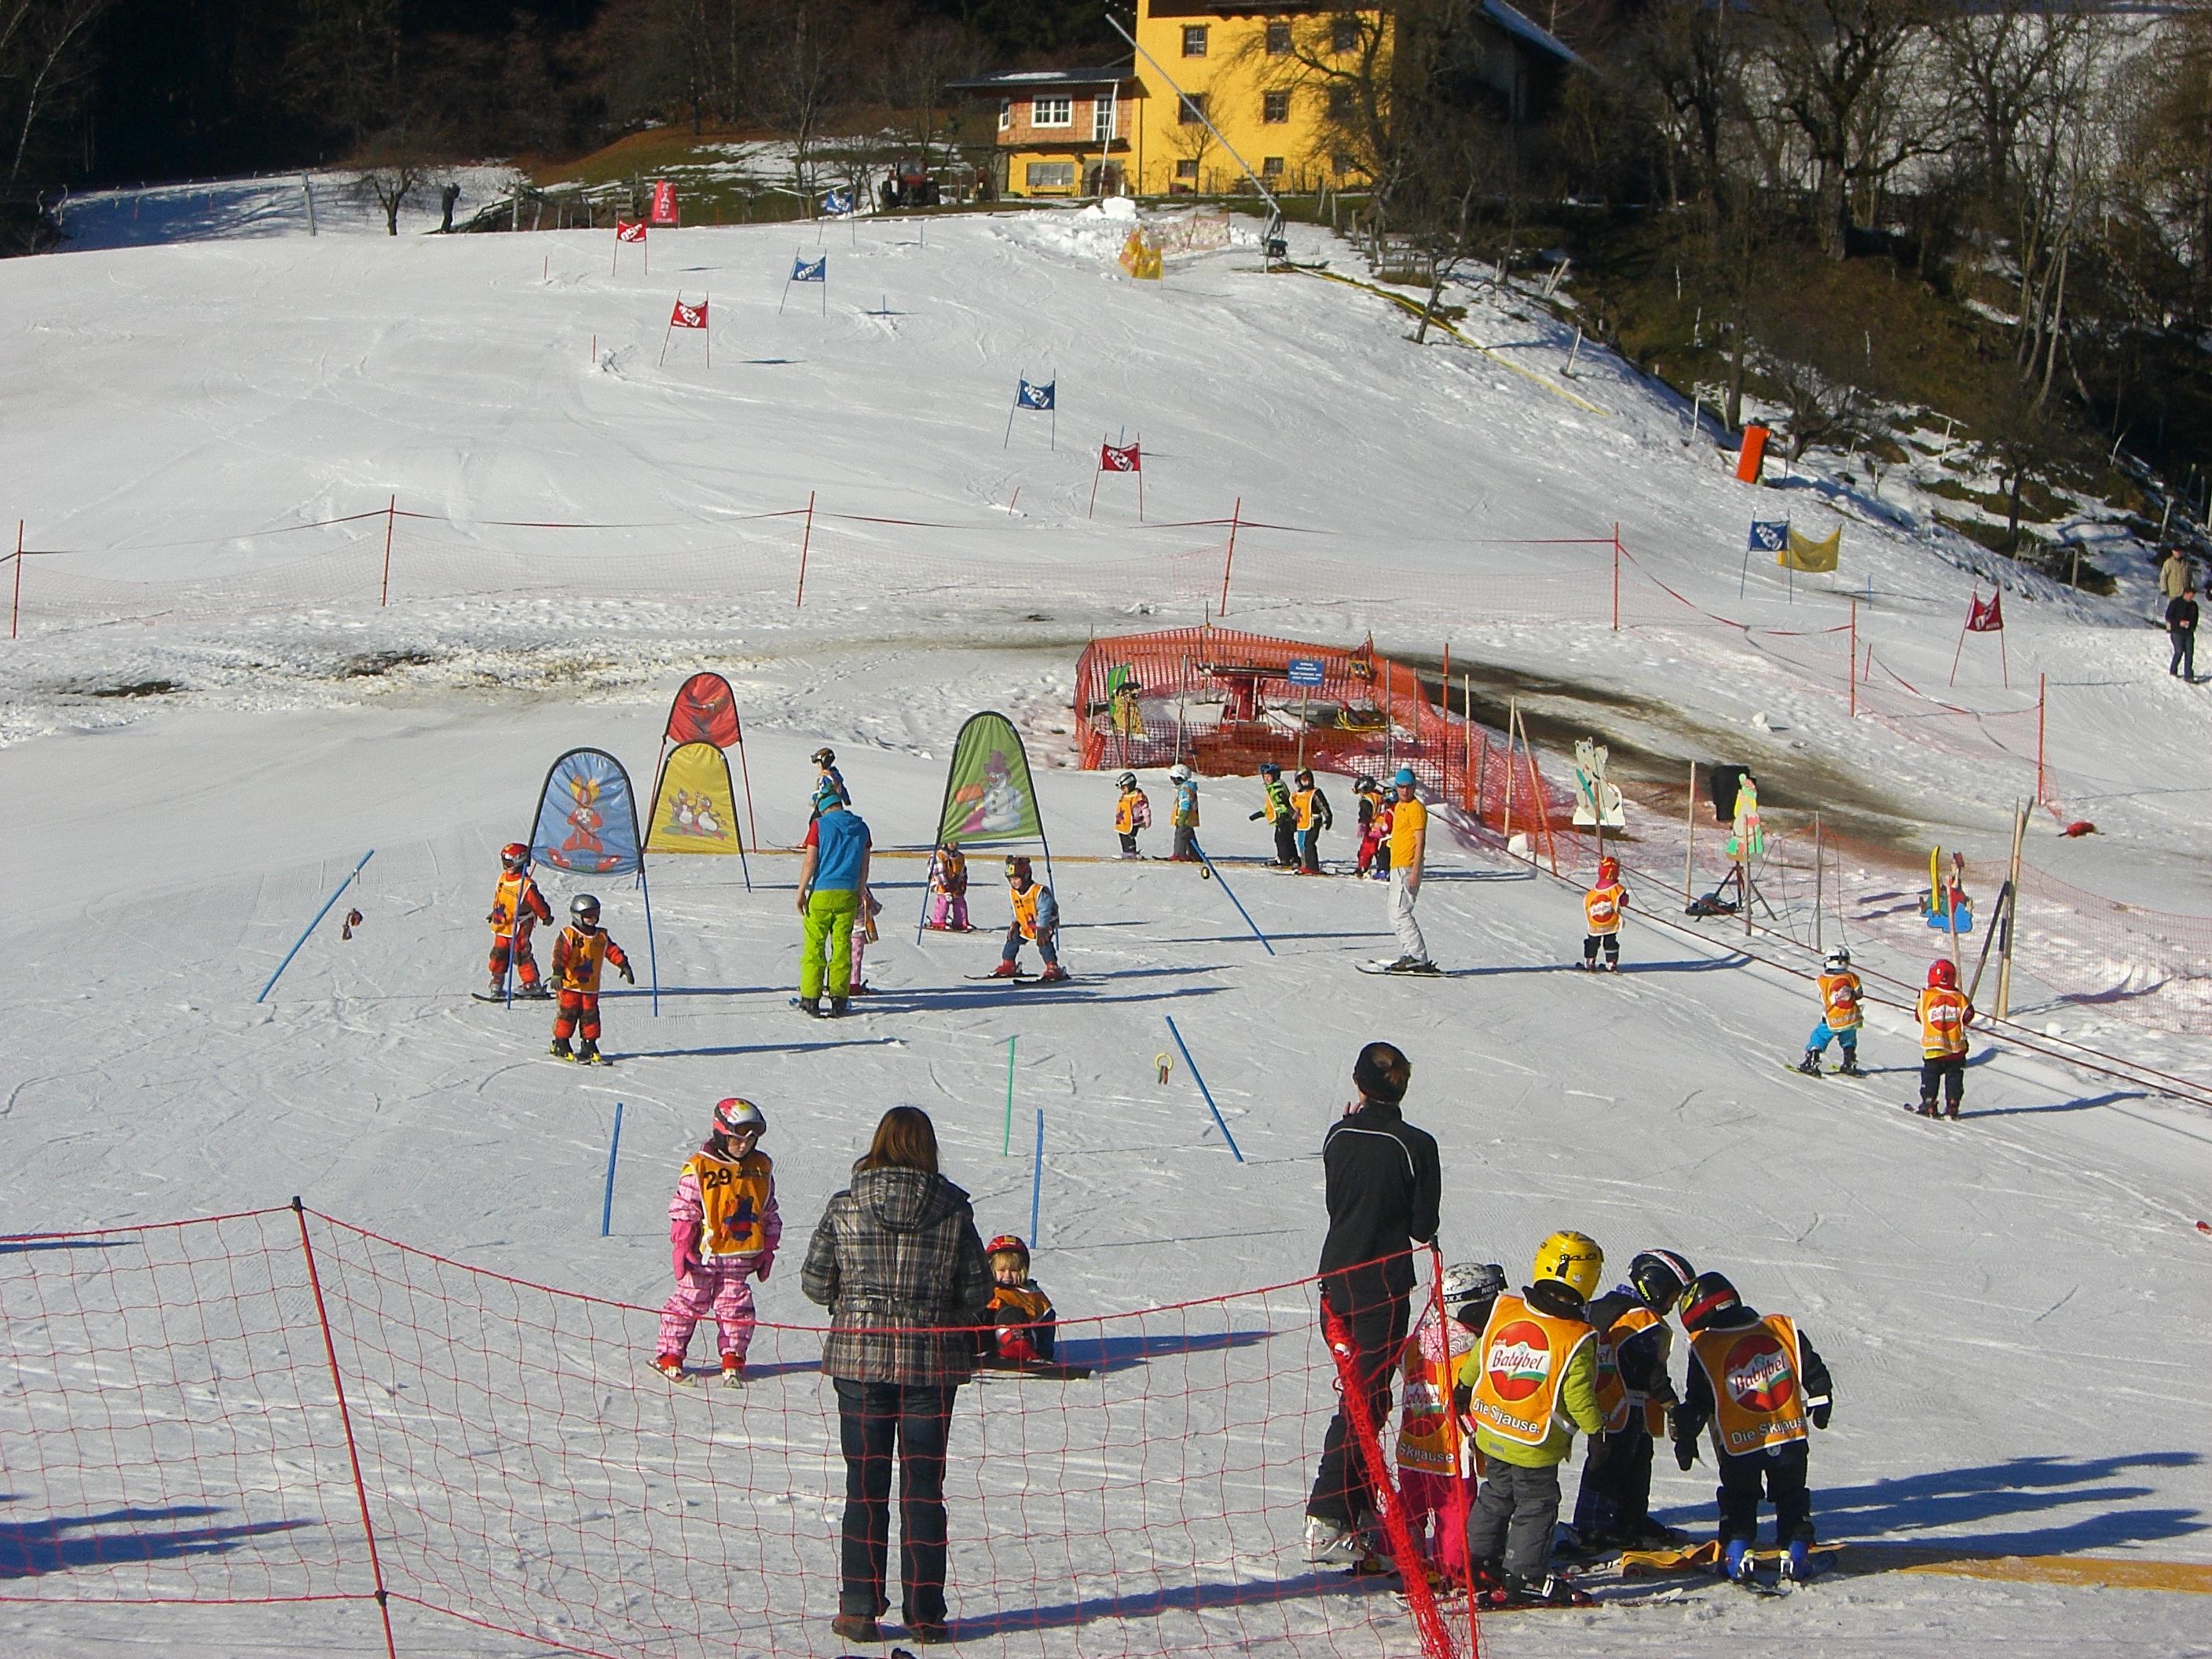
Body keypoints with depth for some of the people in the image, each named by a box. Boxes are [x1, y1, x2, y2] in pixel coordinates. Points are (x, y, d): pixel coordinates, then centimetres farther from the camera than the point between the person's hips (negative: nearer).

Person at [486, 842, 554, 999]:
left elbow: (538, 903, -14)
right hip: (502, 926, 7)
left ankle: (532, 984, 2)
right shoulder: (503, 877, 2)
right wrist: (495, 912, 26)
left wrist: (546, 917, -6)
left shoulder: (527, 885, -22)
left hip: (519, 928, -7)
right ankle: (497, 982, 25)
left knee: (521, 955, -4)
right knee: (499, 953, 13)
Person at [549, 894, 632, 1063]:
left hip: (591, 987, 5)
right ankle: (561, 1045, 6)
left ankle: (589, 1047, 12)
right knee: (568, 1014, -3)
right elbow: (560, 955, -15)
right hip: (569, 985, -5)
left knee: (590, 1015, 5)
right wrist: (558, 973, -26)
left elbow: (613, 952, 15)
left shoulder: (601, 938, 12)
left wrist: (624, 966, 5)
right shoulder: (568, 935, -6)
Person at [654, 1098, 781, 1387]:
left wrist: (767, 1250, 13)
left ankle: (733, 1360, 14)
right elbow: (683, 1209, -7)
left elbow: (769, 1212, 14)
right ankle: (670, 1356, 11)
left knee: (736, 1307, 7)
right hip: (703, 1254, -3)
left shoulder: (761, 1168, 6)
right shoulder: (699, 1167, -9)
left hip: (741, 1256, 4)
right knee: (688, 1302, 3)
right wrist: (682, 1245, -11)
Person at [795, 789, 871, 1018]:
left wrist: (801, 892, -2)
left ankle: (810, 998, 1)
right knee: (842, 945, 7)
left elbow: (810, 862, -8)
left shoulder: (821, 825, -7)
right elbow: (864, 866, 11)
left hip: (822, 893, -3)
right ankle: (839, 997, 7)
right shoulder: (861, 827, 6)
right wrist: (859, 897, 20)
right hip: (848, 894, 3)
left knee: (814, 945, 3)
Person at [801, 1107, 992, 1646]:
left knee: (865, 1487, 9)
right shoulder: (953, 1209, -5)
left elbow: (814, 1282, -2)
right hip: (932, 1361, 0)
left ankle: (859, 1609, 8)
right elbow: (977, 1290, -3)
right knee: (924, 1488, 7)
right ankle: (924, 1613, 9)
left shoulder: (844, 1207, -5)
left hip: (859, 1357, 0)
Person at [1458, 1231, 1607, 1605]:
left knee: (1496, 1495, 22)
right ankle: (1526, 1577, 9)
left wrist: (1463, 1388, 26)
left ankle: (1478, 1563, 30)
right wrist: (1597, 1428, 2)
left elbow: (1476, 1360, 9)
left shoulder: (1504, 1311, -5)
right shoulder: (1576, 1339, -17)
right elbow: (1579, 1397, -13)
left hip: (1491, 1431, 6)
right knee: (1536, 1505, 7)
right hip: (1536, 1443, -5)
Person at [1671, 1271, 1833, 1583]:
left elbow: (1696, 1403, -4)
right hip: (1791, 1437, 2)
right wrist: (1820, 1404, 25)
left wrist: (1685, 1439, 8)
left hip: (1739, 1446, -2)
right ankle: (1796, 1549, 10)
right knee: (1791, 1497, 19)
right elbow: (1813, 1371, 9)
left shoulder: (1704, 1348, -7)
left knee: (1738, 1501, 16)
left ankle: (1736, 1554, 2)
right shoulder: (1784, 1329, 1)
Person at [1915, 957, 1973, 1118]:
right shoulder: (1960, 997, -5)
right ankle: (1952, 1107, 8)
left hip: (1933, 1048, -1)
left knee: (1930, 1076, 11)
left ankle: (1928, 1105, 8)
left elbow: (1919, 1016, 3)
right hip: (1956, 1048, 1)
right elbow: (1967, 1016, -7)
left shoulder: (1926, 996, -6)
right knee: (1954, 1078, 11)